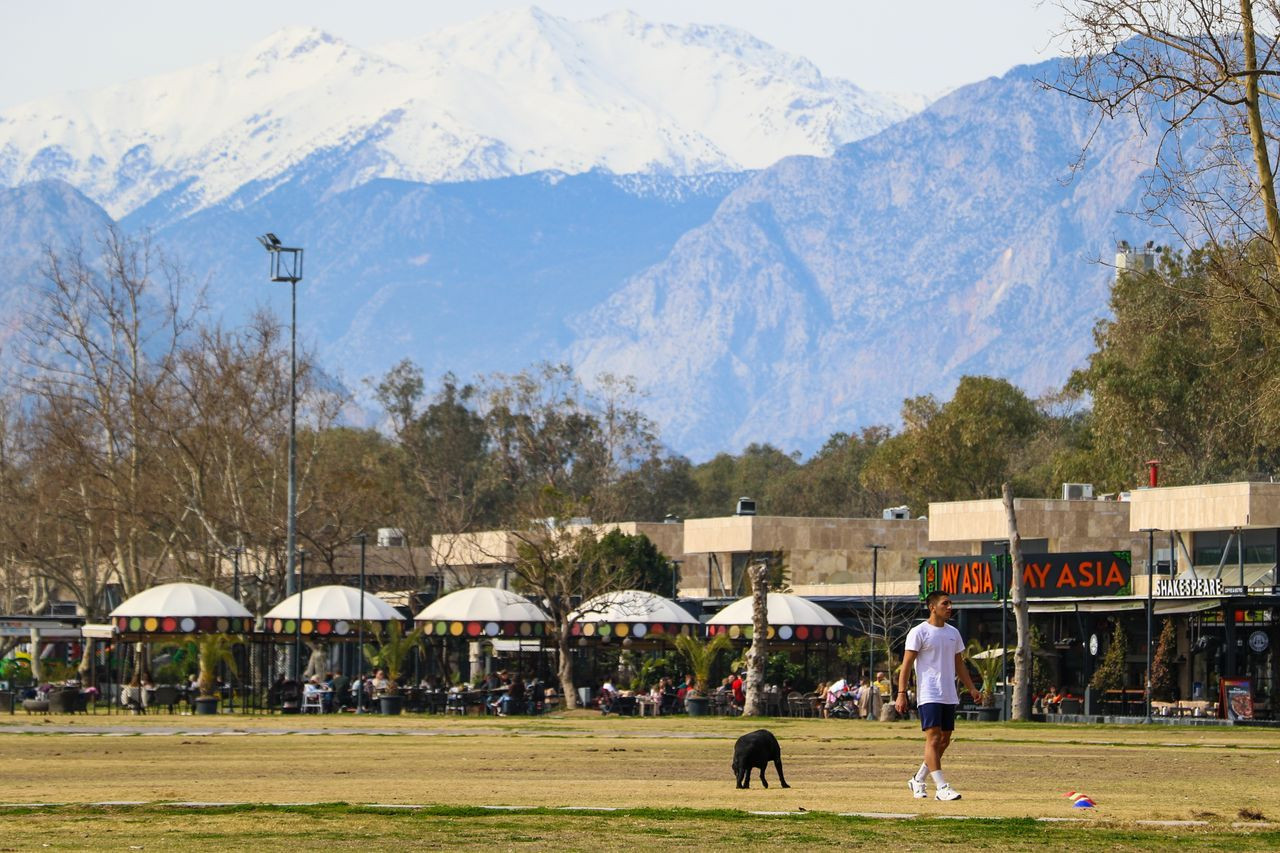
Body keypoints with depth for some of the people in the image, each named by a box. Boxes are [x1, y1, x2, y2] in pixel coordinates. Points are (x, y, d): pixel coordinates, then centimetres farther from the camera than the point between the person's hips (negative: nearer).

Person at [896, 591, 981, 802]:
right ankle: (941, 787, -16)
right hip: (929, 695, -7)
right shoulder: (919, 632, -6)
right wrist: (901, 693, -15)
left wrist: (971, 688, 12)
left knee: (944, 741, 9)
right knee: (933, 738, -13)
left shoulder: (953, 633, 14)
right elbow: (907, 664, -8)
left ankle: (918, 780, 23)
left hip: (949, 696, 7)